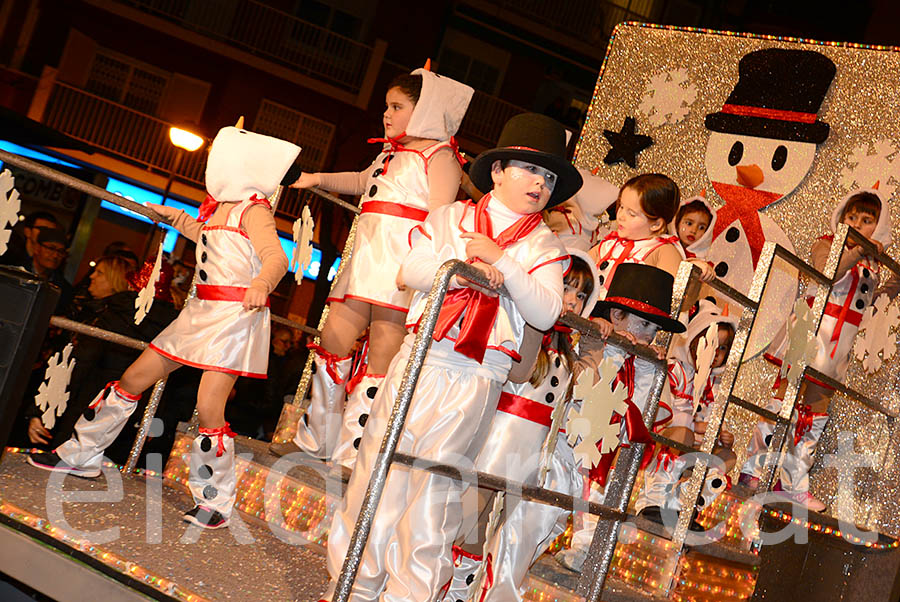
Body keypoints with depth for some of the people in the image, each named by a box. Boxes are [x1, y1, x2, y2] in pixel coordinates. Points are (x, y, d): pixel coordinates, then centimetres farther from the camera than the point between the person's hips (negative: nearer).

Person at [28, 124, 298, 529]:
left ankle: (216, 502, 1)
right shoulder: (219, 207, 14)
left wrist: (260, 284, -48)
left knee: (208, 407, -16)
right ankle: (82, 455, 27)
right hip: (201, 312, 9)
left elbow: (277, 257, -28)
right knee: (133, 379, 12)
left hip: (235, 314, -9)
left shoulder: (253, 210, -11)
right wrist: (171, 216, 45)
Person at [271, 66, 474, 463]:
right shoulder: (389, 152, 24)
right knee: (333, 339, 7)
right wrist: (316, 179, 38)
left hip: (405, 266, -9)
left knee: (382, 355, -8)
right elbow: (362, 182, 44)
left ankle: (355, 450, -2)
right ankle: (314, 440, 19)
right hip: (367, 255, 9)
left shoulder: (439, 155, -3)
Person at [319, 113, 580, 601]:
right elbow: (409, 273, 2)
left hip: (475, 381, -1)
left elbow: (545, 314, -5)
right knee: (381, 468, 4)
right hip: (420, 359, 1)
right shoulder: (449, 218, 12)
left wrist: (501, 262, -13)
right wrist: (459, 268, -14)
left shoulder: (544, 246, 9)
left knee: (434, 487, 1)